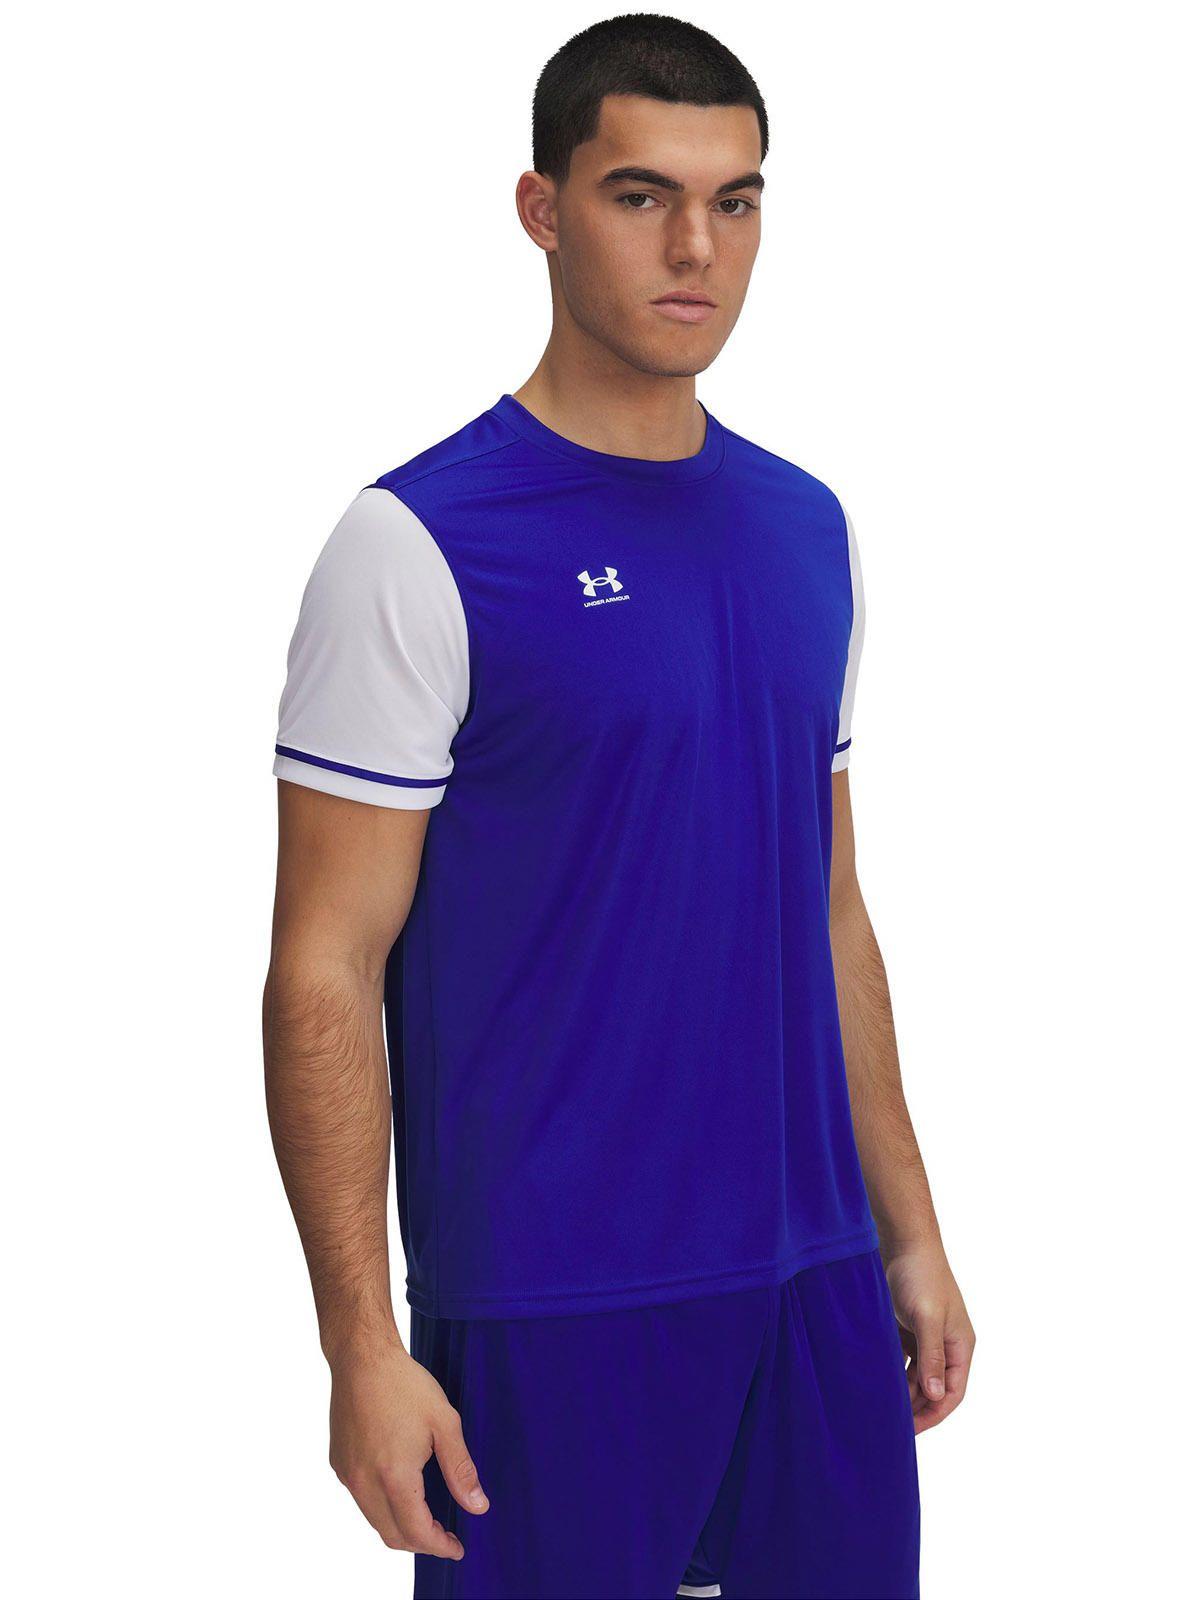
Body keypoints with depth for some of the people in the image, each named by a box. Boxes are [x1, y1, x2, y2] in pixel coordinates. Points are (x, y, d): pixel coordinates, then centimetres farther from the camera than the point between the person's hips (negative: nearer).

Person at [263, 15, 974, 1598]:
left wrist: (909, 1232, 14)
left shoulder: (806, 530, 8)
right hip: (550, 1305, -5)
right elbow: (327, 970, -12)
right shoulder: (421, 546, -11)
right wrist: (363, 1349, -15)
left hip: (811, 1282, 6)